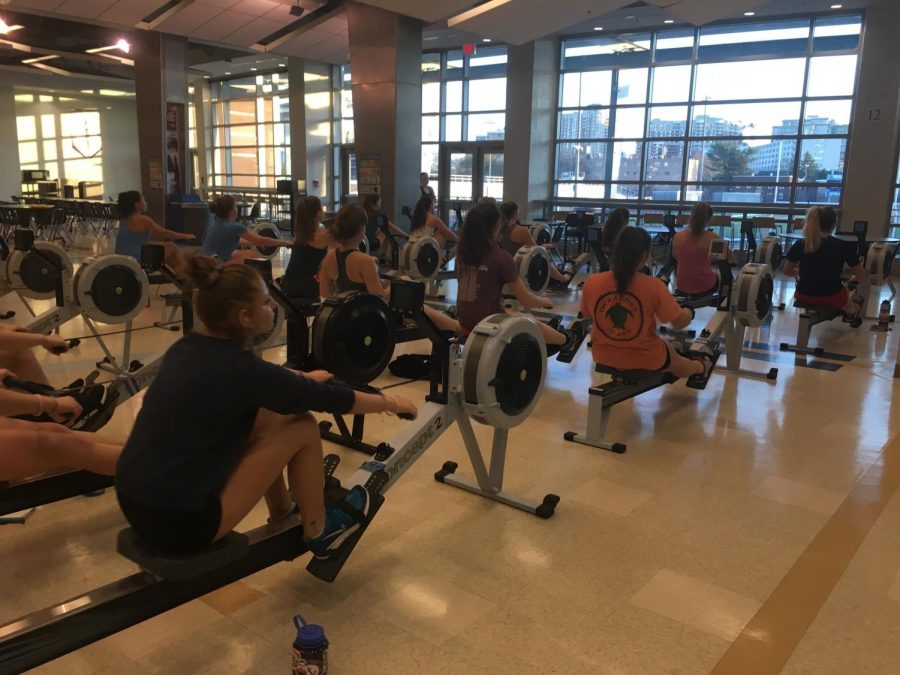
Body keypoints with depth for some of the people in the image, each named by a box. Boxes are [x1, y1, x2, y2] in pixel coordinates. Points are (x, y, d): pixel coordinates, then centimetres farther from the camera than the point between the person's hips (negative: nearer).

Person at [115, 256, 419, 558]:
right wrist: (391, 403, 9)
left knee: (263, 416, 18)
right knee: (302, 428, -2)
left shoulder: (187, 348, 4)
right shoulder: (237, 368, -19)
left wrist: (304, 378, 37)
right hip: (178, 522, -8)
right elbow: (328, 397, -7)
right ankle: (319, 533, 18)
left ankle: (282, 516, 36)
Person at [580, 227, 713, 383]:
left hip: (603, 356, 3)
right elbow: (680, 323, -13)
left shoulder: (591, 282, -16)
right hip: (644, 359, -2)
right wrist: (688, 312, 10)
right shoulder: (653, 286, -23)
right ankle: (700, 367, 65)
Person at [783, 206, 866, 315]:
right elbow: (861, 277, -6)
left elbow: (787, 271, 5)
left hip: (804, 297, 1)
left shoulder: (799, 245, -9)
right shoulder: (843, 246, -14)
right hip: (831, 297, -1)